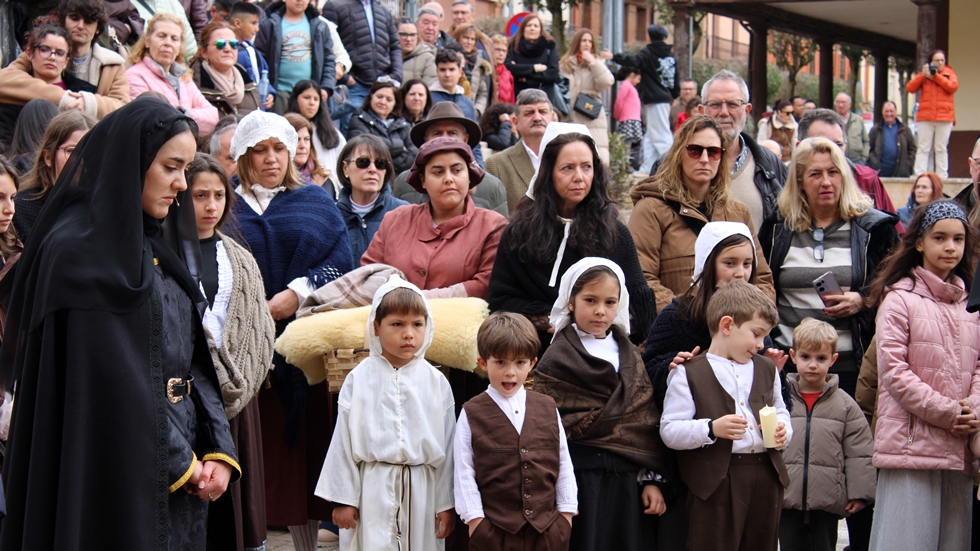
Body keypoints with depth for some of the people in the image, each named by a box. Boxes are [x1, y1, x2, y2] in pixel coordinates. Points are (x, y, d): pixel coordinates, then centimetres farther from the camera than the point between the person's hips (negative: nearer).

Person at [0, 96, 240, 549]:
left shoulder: (160, 246, 13)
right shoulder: (82, 252, -14)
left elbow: (195, 359, 10)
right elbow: (111, 382, -18)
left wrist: (219, 449, -2)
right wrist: (179, 462, -11)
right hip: (122, 478, -8)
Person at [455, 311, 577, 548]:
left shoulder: (548, 409, 7)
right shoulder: (471, 414, -2)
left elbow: (564, 463, 9)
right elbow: (463, 472, -2)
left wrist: (566, 511, 5)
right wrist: (474, 519, -6)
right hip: (493, 529, -2)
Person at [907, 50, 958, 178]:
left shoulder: (949, 74, 11)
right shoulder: (924, 74, 13)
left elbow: (953, 87, -8)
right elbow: (910, 88, 3)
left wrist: (935, 76, -9)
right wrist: (923, 75, -6)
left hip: (944, 117, -1)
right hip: (925, 117, 1)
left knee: (941, 148, 0)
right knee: (923, 148, -3)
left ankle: (942, 176, 1)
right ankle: (919, 176, -6)